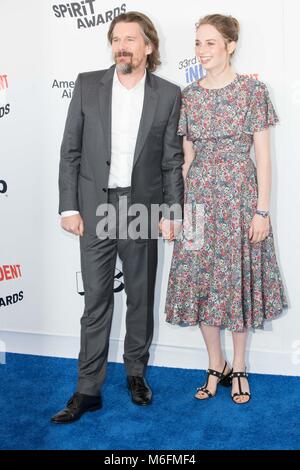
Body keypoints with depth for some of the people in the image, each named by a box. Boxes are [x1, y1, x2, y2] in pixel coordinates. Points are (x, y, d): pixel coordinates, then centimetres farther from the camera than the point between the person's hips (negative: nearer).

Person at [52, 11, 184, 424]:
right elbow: (70, 151, 1)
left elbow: (172, 160, 2)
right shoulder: (87, 85, 2)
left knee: (141, 297, 12)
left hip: (143, 207, 0)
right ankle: (88, 390, 15)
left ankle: (136, 372, 32)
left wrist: (171, 213, -3)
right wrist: (69, 207, -4)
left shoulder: (168, 95, 1)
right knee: (96, 301, 4)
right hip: (96, 208, 0)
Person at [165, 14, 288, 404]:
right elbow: (187, 155, 10)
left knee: (238, 280, 5)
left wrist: (262, 210, -9)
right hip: (199, 196, 3)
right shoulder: (188, 96, 7)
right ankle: (215, 365, 24)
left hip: (239, 194, -3)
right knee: (200, 281, 6)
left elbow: (262, 154, -5)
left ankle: (238, 368, 24)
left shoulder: (253, 91, -3)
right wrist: (179, 203, 7)